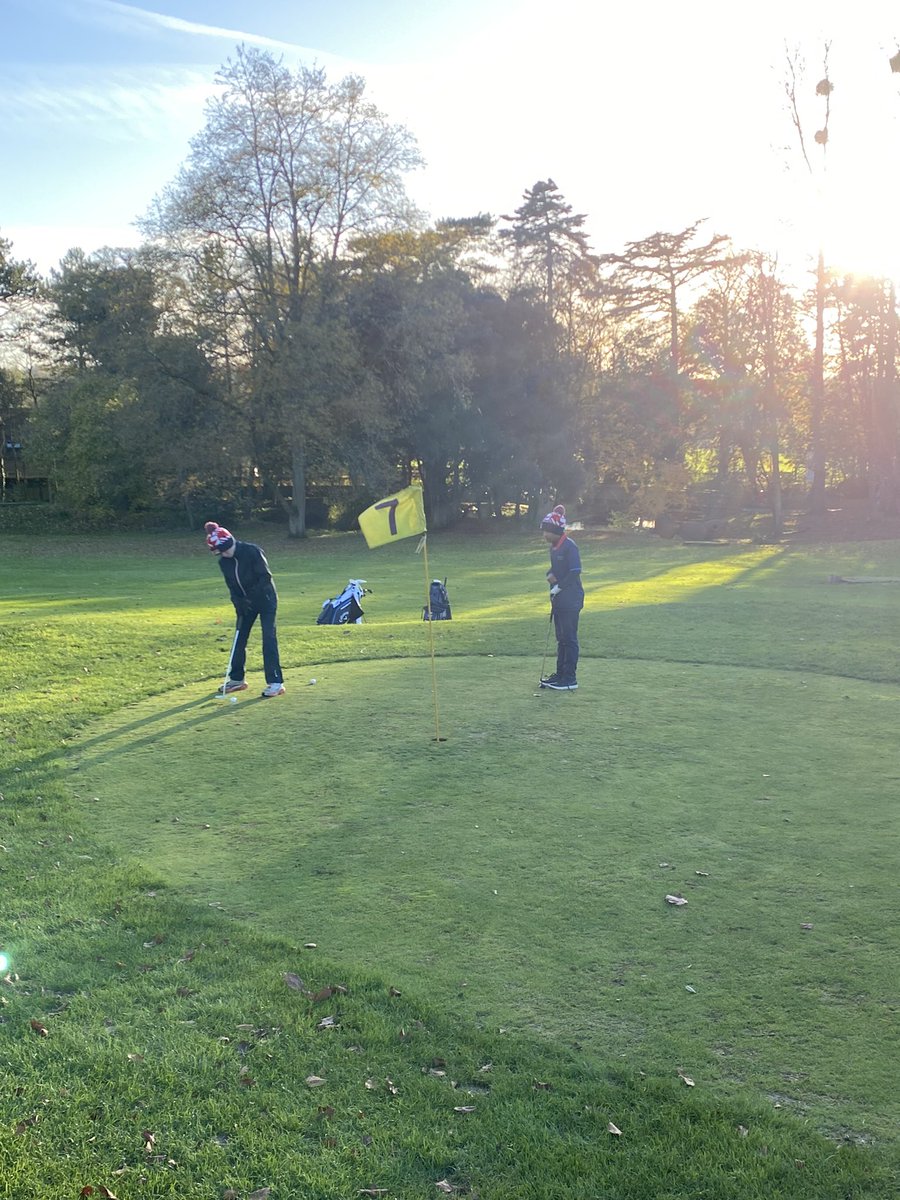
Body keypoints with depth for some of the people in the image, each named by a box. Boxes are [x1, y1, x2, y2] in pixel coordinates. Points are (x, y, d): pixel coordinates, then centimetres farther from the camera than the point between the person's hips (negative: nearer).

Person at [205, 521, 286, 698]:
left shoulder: (252, 551, -23)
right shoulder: (223, 562, -4)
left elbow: (266, 576, -22)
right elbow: (232, 586, 1)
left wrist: (253, 596, -26)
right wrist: (239, 604, -13)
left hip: (265, 599, -7)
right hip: (245, 602, 7)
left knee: (269, 638, -13)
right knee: (239, 638, 9)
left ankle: (276, 683, -13)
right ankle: (237, 679, 23)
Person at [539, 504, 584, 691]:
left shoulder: (569, 547, -16)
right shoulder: (554, 547, 11)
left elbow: (575, 572, -20)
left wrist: (559, 587, -17)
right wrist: (550, 574, 0)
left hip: (571, 600, -9)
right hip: (559, 600, 9)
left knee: (569, 638, -4)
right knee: (561, 638, 15)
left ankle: (570, 679, 0)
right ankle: (560, 674, 23)